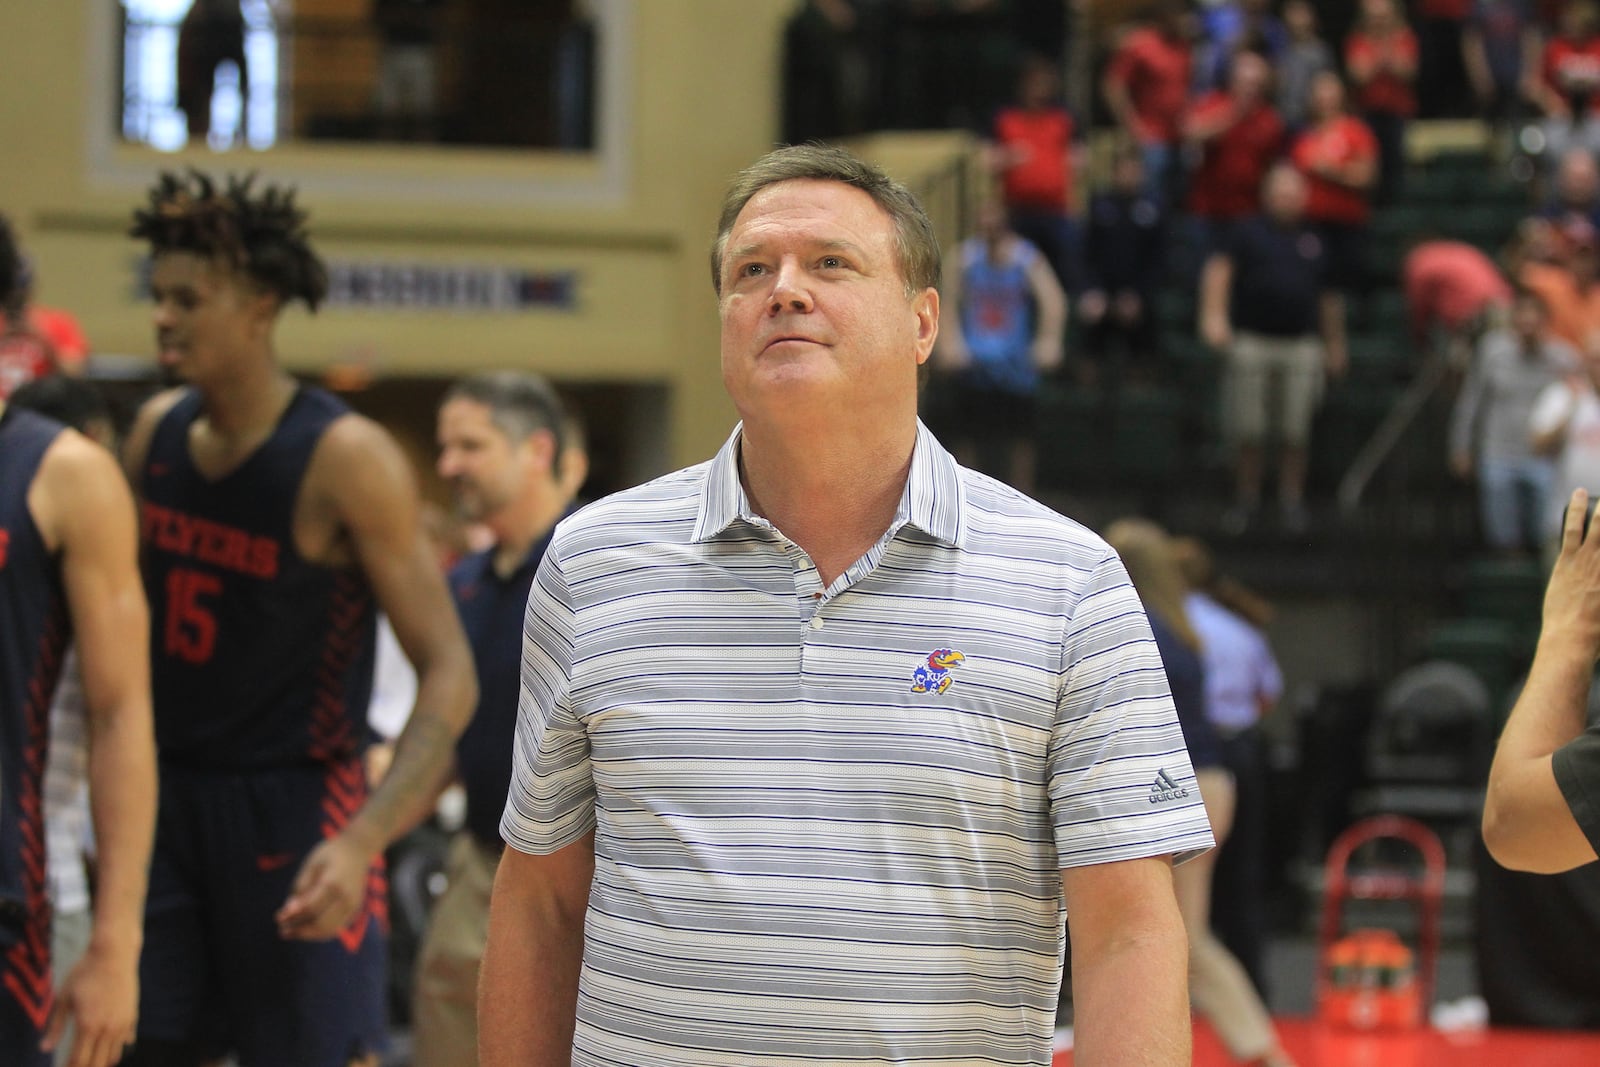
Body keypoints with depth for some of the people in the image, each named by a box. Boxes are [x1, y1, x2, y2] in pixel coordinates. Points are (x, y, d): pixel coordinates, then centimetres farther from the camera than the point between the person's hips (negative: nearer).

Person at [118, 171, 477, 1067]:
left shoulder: (345, 461, -15)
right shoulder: (157, 432, 3)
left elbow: (450, 675, -17)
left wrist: (361, 842, -29)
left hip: (295, 806, -6)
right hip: (169, 793, 6)